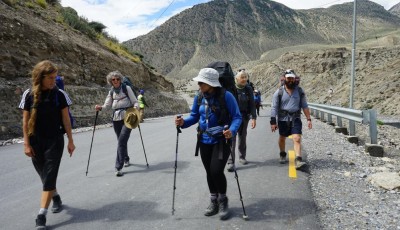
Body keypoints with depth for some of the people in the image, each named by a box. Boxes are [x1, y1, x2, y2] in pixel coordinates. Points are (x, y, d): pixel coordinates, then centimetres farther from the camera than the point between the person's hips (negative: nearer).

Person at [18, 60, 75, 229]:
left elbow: (65, 119, -1)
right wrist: (26, 144, -4)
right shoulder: (29, 95, -4)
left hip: (55, 141, -1)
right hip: (35, 142, 2)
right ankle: (56, 196, 42)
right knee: (44, 176, 14)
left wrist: (70, 141, -1)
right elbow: (25, 120, -1)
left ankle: (41, 215, -1)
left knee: (49, 177, -5)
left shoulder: (59, 94, -5)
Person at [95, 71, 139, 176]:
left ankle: (118, 167, -15)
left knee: (122, 141, -15)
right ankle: (126, 159, 39)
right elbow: (107, 104, 7)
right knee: (121, 141, 14)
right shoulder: (111, 91, 11)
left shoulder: (126, 88, -1)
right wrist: (100, 107, -13)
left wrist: (135, 109, -19)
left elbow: (134, 101, 1)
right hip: (116, 119, 5)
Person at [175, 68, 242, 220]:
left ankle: (223, 200, 15)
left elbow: (237, 116, -12)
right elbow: (194, 116, 8)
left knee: (216, 171, -13)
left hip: (221, 141, -5)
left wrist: (232, 130, -31)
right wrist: (183, 122, -11)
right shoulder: (199, 97, -1)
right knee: (209, 172, 14)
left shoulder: (226, 96, -16)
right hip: (204, 141, 5)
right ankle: (214, 201, 34)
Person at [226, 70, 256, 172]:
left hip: (244, 117, 4)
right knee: (231, 139, -9)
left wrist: (253, 118, -3)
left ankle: (242, 157, 35)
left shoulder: (248, 89, 2)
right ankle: (231, 162, -6)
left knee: (242, 138, 17)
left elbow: (252, 105, 3)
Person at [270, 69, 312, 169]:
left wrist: (308, 119, 1)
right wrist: (273, 122, -9)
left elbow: (304, 106, 7)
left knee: (297, 139, -13)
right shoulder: (279, 92, -3)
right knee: (282, 138, 16)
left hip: (295, 119, 0)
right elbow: (274, 107, -4)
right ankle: (282, 155, 39)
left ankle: (298, 160, -17)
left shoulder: (299, 91, 3)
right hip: (283, 119, 0)